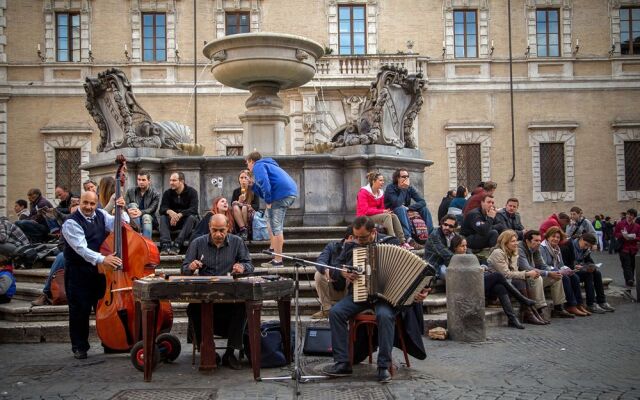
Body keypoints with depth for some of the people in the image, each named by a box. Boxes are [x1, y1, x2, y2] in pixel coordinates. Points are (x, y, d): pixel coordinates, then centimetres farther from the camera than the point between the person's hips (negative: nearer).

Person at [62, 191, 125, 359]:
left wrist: (121, 210, -16)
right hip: (79, 274, -5)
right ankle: (79, 347, 14)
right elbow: (82, 248, -27)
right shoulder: (71, 223, -14)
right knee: (80, 311, 0)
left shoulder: (101, 215, 6)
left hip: (100, 270, 5)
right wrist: (102, 259, -40)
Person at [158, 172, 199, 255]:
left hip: (187, 219, -3)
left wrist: (179, 215, -37)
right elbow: (162, 209, -11)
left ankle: (177, 245, -44)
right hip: (173, 220, 3)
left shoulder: (192, 192, -9)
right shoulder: (167, 193, 0)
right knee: (163, 217, -25)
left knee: (192, 217, -34)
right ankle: (165, 245, -42)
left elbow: (194, 209, -22)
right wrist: (169, 211, -35)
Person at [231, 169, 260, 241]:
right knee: (235, 205, -28)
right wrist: (239, 202, -20)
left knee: (244, 207, -32)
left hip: (251, 216, -2)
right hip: (238, 216, 2)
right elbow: (232, 205, 1)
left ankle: (244, 232, -25)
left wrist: (245, 205, -21)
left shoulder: (253, 191, -1)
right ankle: (243, 229, -34)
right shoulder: (236, 191, 7)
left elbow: (256, 207, -7)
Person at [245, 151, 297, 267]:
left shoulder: (258, 166, 4)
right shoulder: (267, 165, 34)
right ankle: (273, 247, 24)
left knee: (276, 227, -8)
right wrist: (252, 186, 35)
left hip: (281, 194, -10)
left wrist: (268, 201, -14)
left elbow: (264, 182, -16)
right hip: (291, 192, 10)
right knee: (269, 215, 27)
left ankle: (278, 260, -9)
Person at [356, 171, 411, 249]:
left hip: (377, 215, 7)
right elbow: (364, 210, -21)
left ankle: (402, 242, -27)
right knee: (387, 216, -29)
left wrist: (385, 211, -11)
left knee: (394, 216, -17)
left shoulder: (380, 193, 9)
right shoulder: (364, 192, -13)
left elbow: (382, 208, 15)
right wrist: (382, 211, -23)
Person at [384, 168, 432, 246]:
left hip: (405, 213, 6)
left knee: (424, 208, -9)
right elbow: (397, 203, -31)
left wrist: (408, 208, -22)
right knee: (401, 209, -36)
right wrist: (404, 189, -25)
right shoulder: (390, 188, -15)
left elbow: (422, 202, -9)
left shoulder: (410, 188, 0)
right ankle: (409, 239, -48)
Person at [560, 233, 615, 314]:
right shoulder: (566, 247, -19)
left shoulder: (586, 248, 7)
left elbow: (589, 260, 10)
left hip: (580, 268, 8)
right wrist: (574, 267, -33)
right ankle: (591, 305, -27)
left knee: (597, 272, -14)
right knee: (588, 274, -28)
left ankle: (602, 302, -10)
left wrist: (592, 266, -13)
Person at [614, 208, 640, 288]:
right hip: (623, 248, -2)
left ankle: (629, 281, 20)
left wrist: (633, 237, -16)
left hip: (633, 249, 2)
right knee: (626, 265, -12)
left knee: (632, 266, 7)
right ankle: (630, 280, -17)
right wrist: (622, 235, -14)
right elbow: (615, 234, 4)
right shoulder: (620, 224, 1)